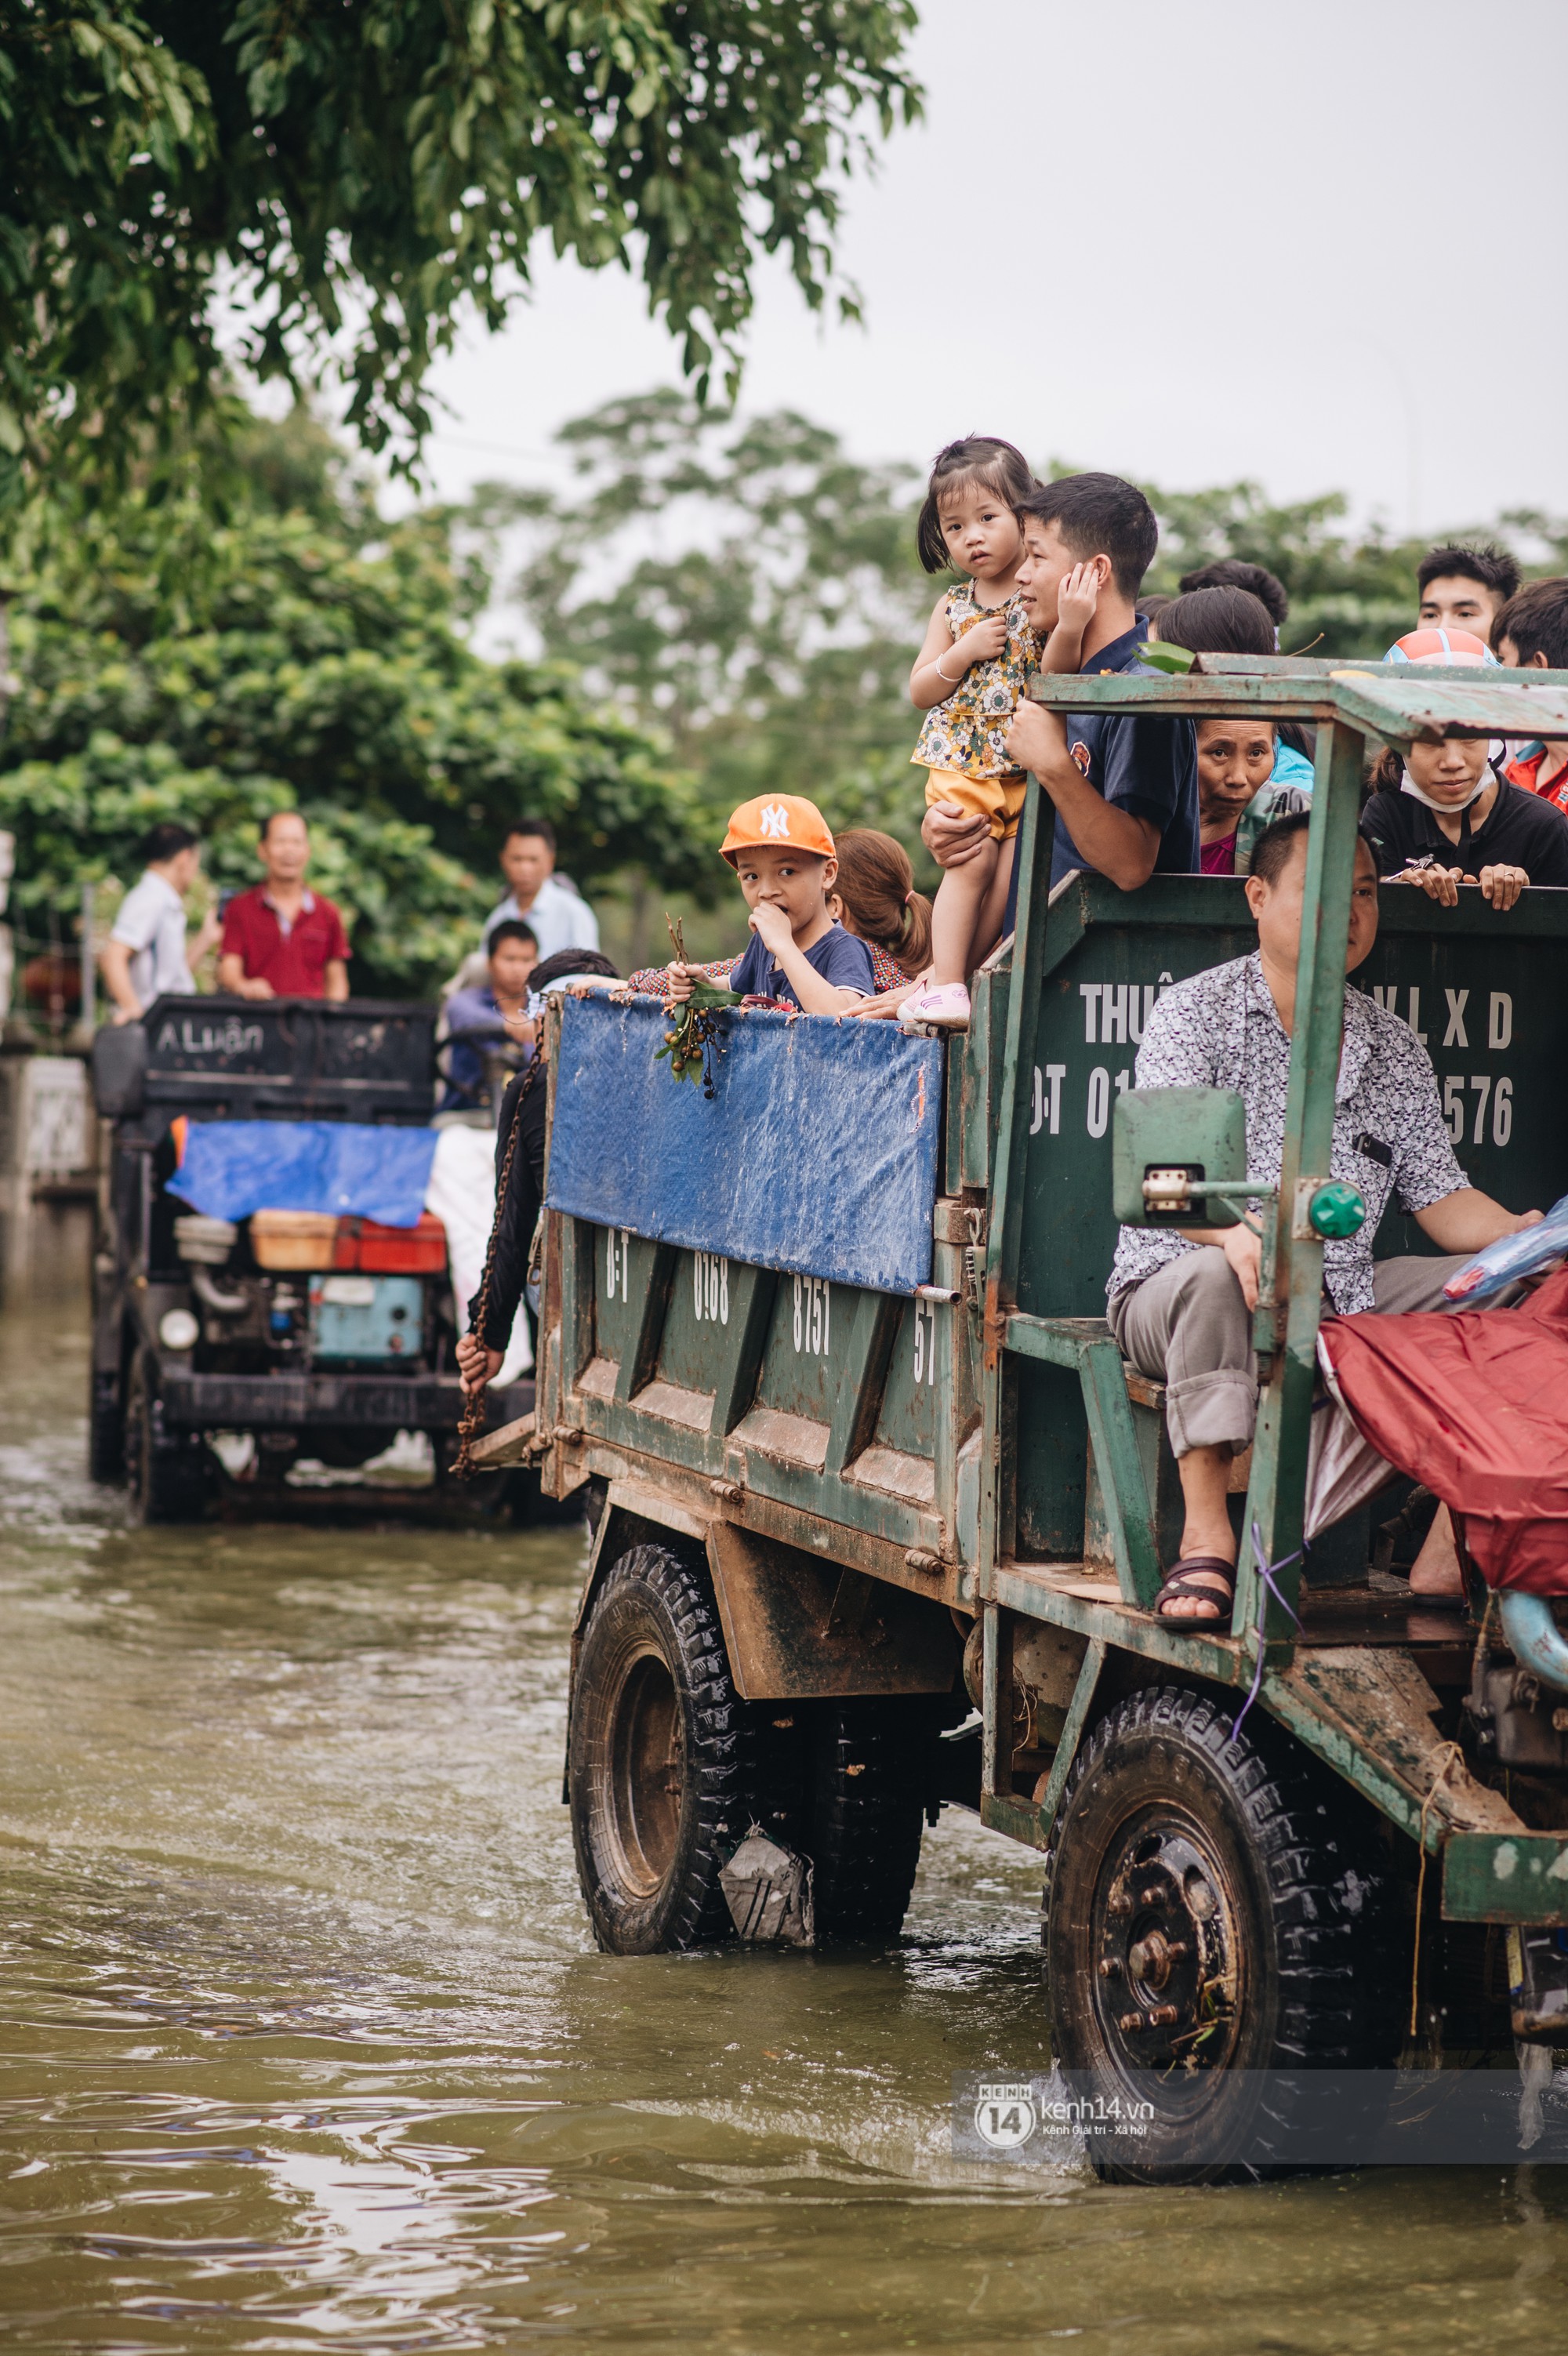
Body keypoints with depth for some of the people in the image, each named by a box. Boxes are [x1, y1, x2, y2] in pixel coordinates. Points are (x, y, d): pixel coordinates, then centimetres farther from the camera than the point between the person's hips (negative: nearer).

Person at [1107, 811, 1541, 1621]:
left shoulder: (1392, 1050, 14)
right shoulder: (1193, 1012, -3)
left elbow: (1439, 1197, 10)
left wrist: (1523, 1236, -13)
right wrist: (1234, 1228, -40)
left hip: (1343, 1299, 5)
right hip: (1171, 1279, -5)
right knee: (1213, 1278, -39)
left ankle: (1451, 1550, -18)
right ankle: (1206, 1539, -39)